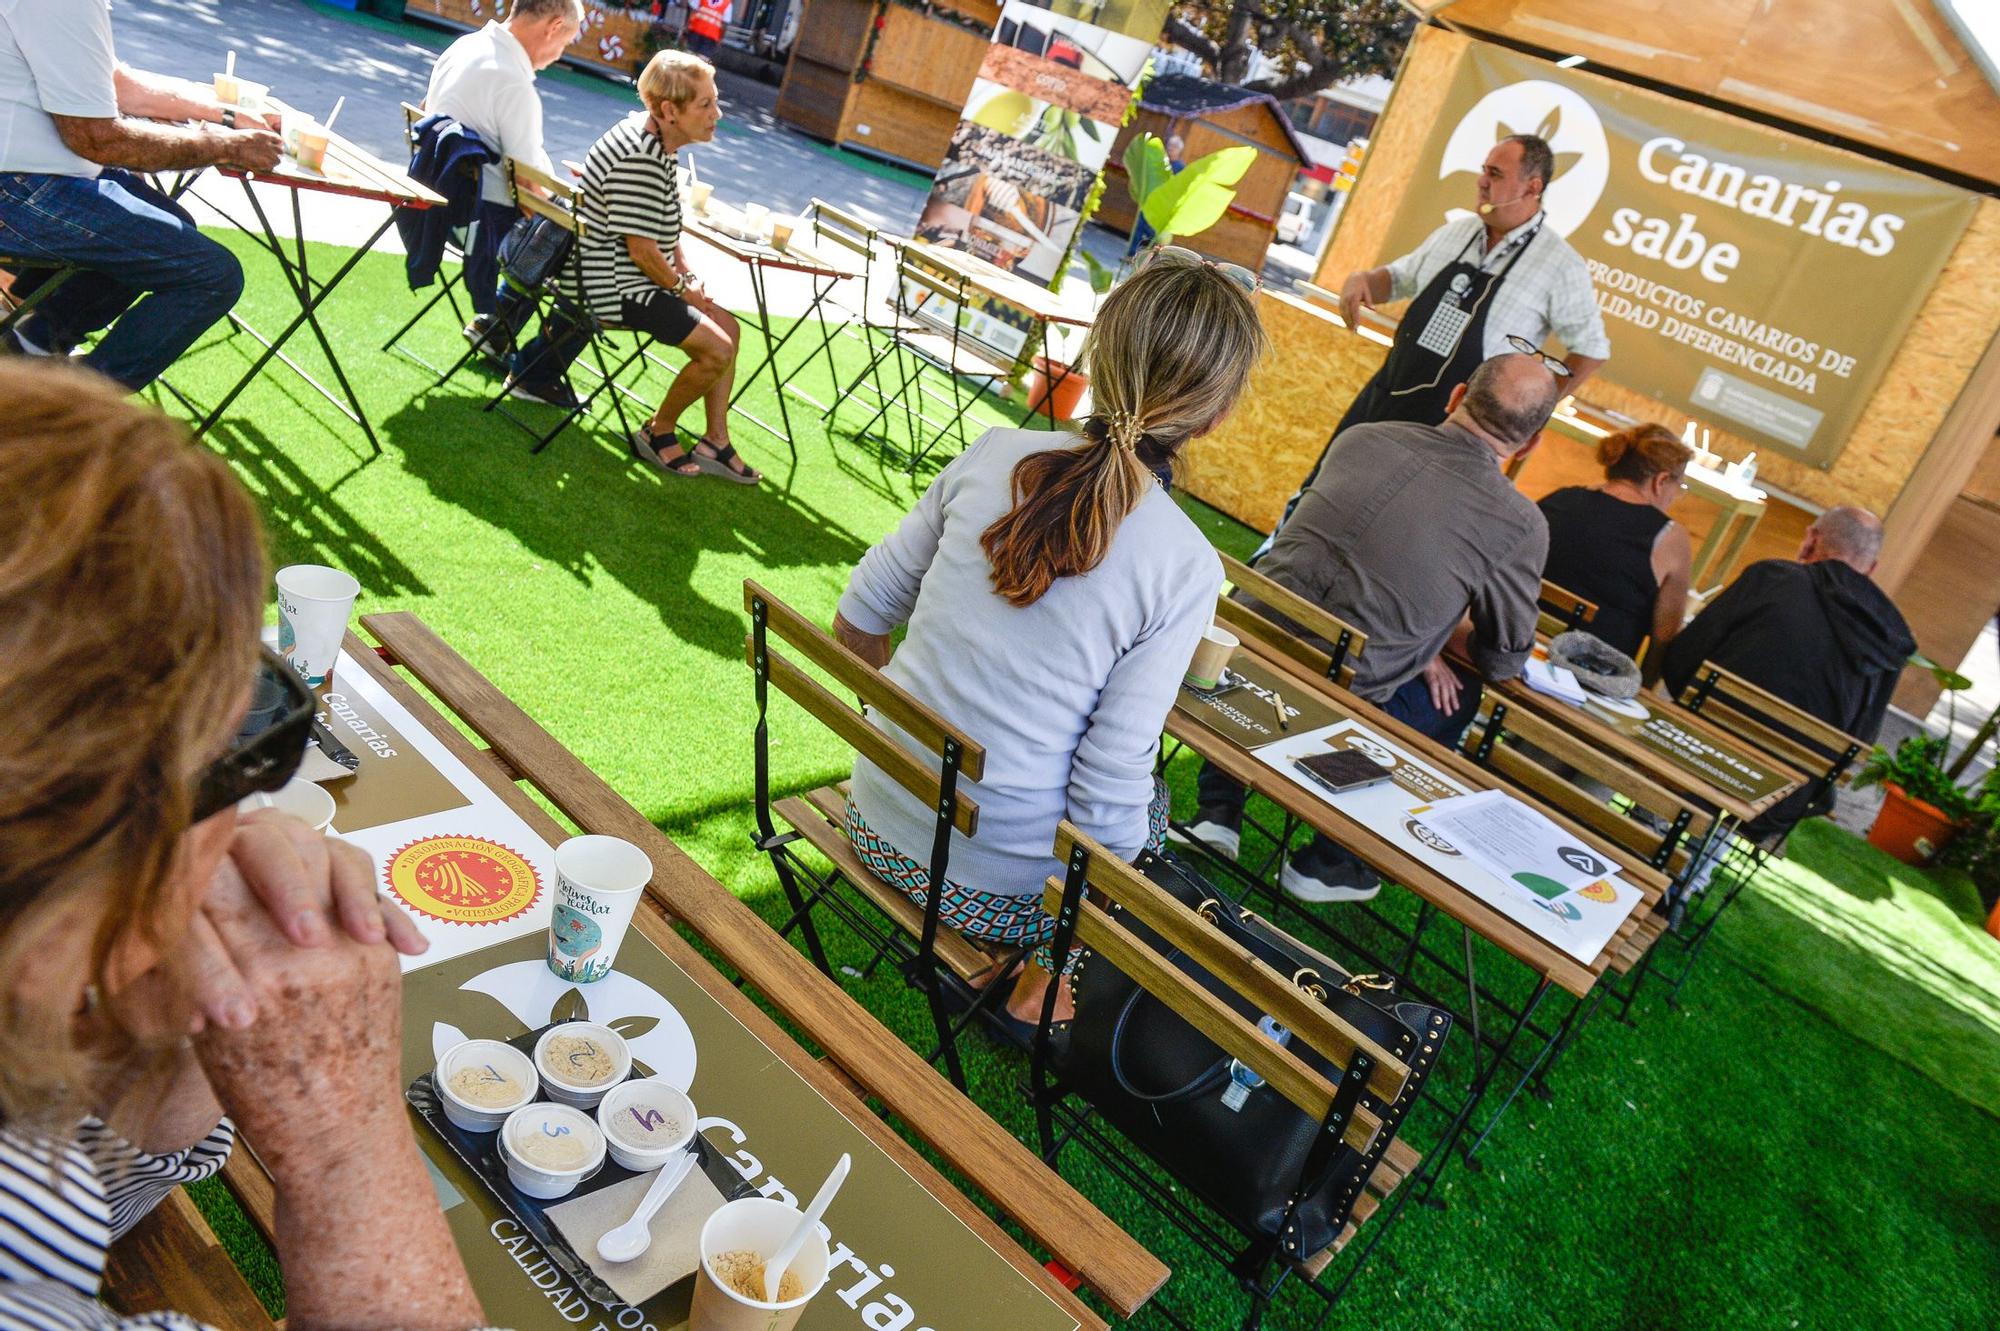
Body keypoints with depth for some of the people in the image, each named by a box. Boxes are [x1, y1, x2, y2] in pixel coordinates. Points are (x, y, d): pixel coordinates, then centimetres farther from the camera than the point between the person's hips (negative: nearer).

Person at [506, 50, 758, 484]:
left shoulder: (658, 140, 7)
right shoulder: (639, 159, -26)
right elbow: (641, 249, -24)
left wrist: (686, 274, 8)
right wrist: (682, 285, -9)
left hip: (628, 277, 11)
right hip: (611, 284, -11)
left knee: (728, 327, 9)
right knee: (717, 350, -14)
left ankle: (715, 442, 13)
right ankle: (658, 433, 6)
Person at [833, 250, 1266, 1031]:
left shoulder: (992, 454, -10)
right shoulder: (1185, 568, -21)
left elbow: (857, 622, 0)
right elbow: (1107, 798, -18)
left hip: (876, 823, 4)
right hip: (995, 891, -4)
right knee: (1149, 800, 26)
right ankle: (1038, 987, 31)